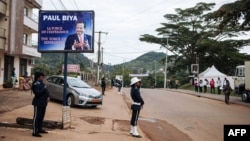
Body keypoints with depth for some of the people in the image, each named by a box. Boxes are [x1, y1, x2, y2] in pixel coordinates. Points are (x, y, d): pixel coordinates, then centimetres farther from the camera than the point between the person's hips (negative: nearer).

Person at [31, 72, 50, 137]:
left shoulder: (42, 83, 14)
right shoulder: (35, 84, -12)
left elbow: (46, 91, 18)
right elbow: (37, 93, -24)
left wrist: (48, 97, 1)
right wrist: (44, 88, -19)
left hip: (43, 103, 9)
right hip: (38, 103, -9)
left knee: (41, 116, 16)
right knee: (36, 117, -7)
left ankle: (40, 129, 29)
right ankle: (35, 132, -5)